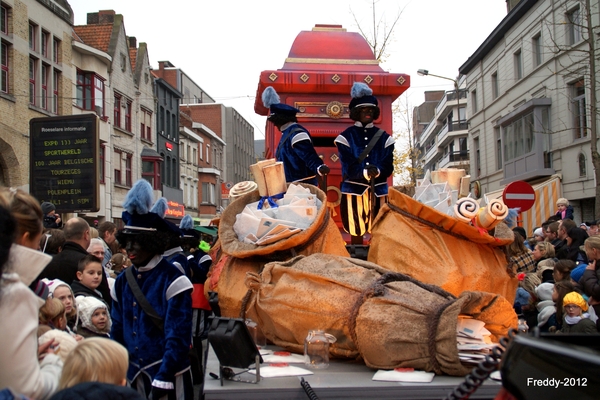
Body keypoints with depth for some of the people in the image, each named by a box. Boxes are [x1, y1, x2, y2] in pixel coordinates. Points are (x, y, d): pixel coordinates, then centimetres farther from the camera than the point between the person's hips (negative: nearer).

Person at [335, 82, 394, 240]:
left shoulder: (384, 137, 8)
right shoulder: (346, 137, 1)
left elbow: (389, 166, 0)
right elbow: (348, 167, -8)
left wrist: (377, 171, -22)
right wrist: (364, 172, -28)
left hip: (378, 190, 2)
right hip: (354, 190, -2)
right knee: (356, 232, 3)